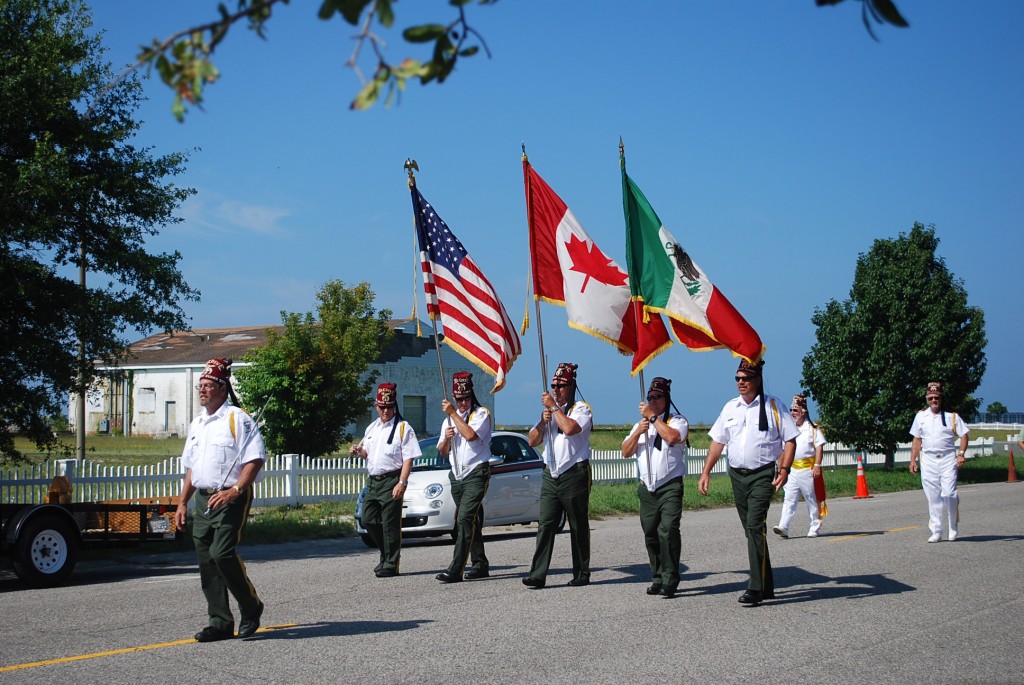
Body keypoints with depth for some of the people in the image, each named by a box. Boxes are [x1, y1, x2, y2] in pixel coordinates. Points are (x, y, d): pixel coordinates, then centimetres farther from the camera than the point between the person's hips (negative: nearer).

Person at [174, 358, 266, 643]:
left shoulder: (238, 419, -7)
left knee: (222, 553, -20)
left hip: (230, 499, -8)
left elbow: (255, 460, -14)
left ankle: (251, 607, 2)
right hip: (203, 499, 8)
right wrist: (182, 502, 19)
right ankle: (221, 623, 12)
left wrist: (234, 491, -22)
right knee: (206, 561, 5)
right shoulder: (197, 424, 17)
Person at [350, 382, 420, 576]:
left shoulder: (403, 428, -6)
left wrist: (402, 483, -20)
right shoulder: (372, 428, 16)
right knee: (368, 520, 8)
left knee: (390, 524, -5)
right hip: (373, 480, 7)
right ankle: (386, 555, 25)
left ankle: (391, 564, 3)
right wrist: (358, 451, 4)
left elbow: (408, 458, -12)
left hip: (391, 480, -7)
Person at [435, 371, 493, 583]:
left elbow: (470, 435, -21)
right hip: (457, 476, 7)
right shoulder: (449, 419, 19)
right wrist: (446, 438, -1)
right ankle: (480, 565, 20)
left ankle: (455, 570, -24)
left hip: (476, 474, -7)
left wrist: (453, 413, -15)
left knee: (465, 519, -18)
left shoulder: (481, 414, -2)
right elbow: (443, 453, 20)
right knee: (471, 521, 12)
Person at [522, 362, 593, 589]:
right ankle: (538, 574, -9)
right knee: (545, 525, -4)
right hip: (551, 475, 6)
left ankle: (582, 574, 9)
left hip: (574, 474, -6)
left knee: (578, 526, 2)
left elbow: (570, 428, -23)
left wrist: (554, 407, -13)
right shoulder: (549, 410, 21)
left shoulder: (581, 409, -1)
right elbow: (532, 441, 16)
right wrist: (543, 422, 0)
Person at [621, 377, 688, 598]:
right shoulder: (639, 425, 21)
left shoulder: (678, 421, 3)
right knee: (651, 534, 5)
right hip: (647, 488, 6)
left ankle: (670, 580, -15)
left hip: (670, 486, -5)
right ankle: (657, 578, 14)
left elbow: (673, 437, -20)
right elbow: (626, 452, 12)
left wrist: (653, 416, -13)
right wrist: (637, 433, -4)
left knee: (668, 530, -17)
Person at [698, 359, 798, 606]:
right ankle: (766, 585, 19)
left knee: (755, 526, -17)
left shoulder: (773, 406, -2)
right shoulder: (730, 408, 12)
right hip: (737, 475, 6)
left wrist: (784, 469, -16)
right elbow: (717, 442, 14)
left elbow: (790, 440, -3)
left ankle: (756, 588, -18)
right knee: (752, 530, 10)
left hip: (763, 475, -6)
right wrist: (706, 472, 7)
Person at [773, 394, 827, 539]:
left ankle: (814, 528, 12)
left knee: (812, 499, 4)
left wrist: (817, 465, -14)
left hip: (808, 469, -4)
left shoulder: (812, 428, 0)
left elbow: (819, 447, -5)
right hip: (792, 469, 4)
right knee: (789, 499, -5)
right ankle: (783, 527, -14)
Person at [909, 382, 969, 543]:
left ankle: (953, 527, 8)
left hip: (948, 459, -3)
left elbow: (964, 435, 3)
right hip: (928, 460, 3)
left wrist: (961, 454, -11)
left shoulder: (951, 416, 2)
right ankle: (936, 531, 9)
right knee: (933, 497, 3)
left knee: (948, 494, -12)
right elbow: (917, 439, 15)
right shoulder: (920, 416, 11)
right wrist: (913, 460, 10)